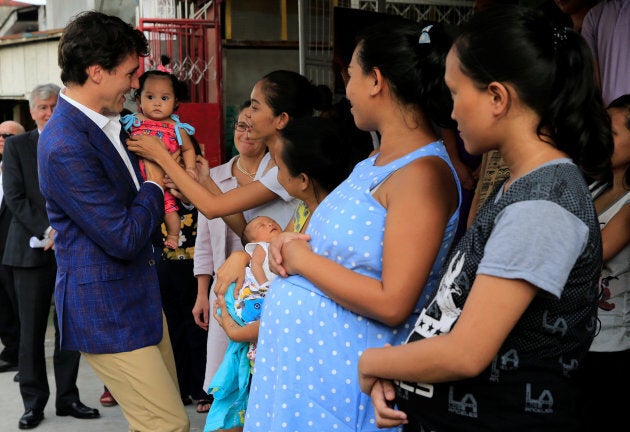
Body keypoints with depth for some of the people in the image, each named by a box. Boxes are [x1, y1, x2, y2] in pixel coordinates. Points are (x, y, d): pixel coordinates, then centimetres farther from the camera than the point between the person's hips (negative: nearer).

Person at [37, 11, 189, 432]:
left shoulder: (107, 124, 6)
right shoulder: (65, 147, -24)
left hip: (139, 297, 9)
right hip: (108, 314, -9)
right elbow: (123, 238, -23)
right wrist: (154, 184, -7)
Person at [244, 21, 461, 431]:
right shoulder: (375, 163, 10)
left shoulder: (423, 173, -20)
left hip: (337, 375, -8)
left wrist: (303, 259, -14)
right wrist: (290, 244, -1)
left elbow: (392, 304, -25)